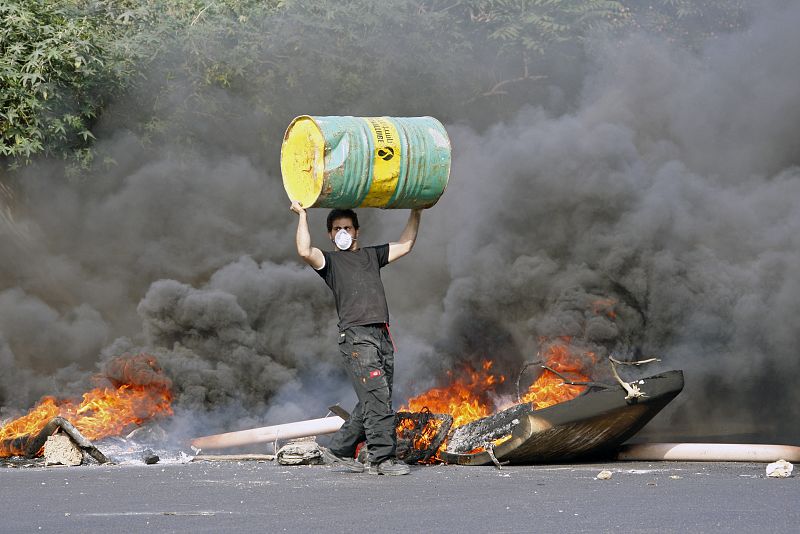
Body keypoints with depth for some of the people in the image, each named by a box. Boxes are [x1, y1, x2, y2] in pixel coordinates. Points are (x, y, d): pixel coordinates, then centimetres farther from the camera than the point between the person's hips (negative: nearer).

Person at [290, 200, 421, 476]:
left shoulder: (372, 255, 25)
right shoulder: (330, 261, 9)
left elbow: (405, 245, 26)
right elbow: (305, 252, -11)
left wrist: (416, 212, 24)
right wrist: (302, 215, -7)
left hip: (382, 336, 6)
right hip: (356, 336, -6)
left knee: (373, 402, 7)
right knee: (377, 397, -14)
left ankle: (340, 450, 18)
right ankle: (382, 458, -12)